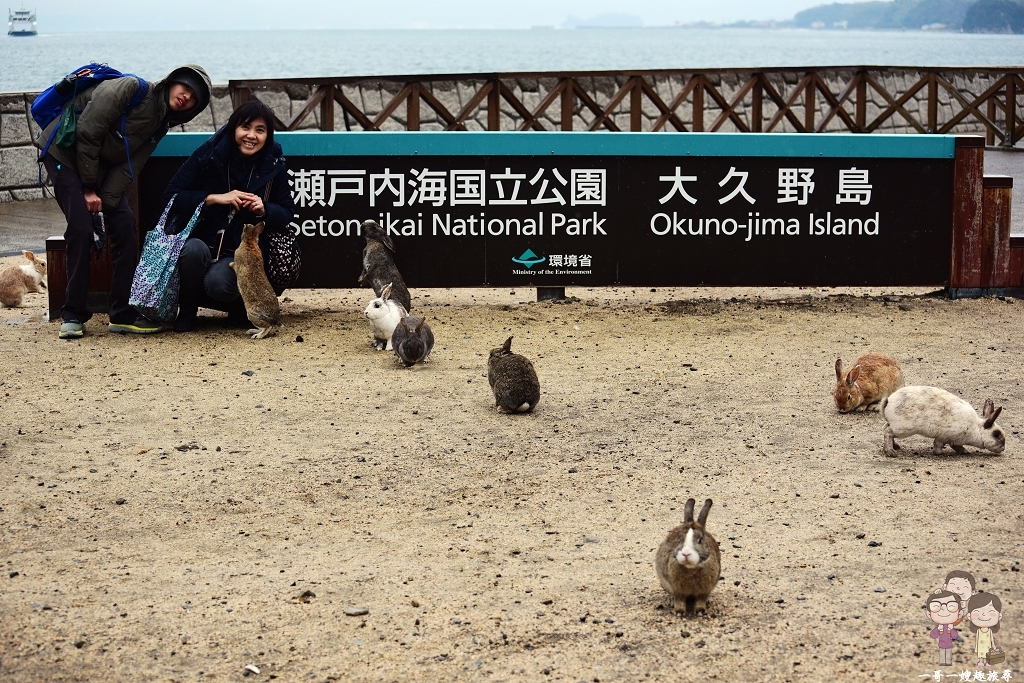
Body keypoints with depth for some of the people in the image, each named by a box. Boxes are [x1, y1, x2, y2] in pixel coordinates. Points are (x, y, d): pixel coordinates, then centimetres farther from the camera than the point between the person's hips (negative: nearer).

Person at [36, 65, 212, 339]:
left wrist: (104, 201, -18)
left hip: (100, 165, 7)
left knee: (125, 225, -5)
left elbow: (128, 167, -5)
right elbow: (86, 134, -23)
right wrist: (89, 188, -18)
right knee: (81, 229, -16)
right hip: (65, 154, -7)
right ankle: (73, 315, -7)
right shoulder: (130, 89, -22)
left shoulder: (161, 123, 2)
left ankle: (124, 314, -1)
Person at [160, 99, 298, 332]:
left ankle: (239, 304, 7)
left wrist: (264, 210, -17)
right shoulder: (209, 154, -6)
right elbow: (171, 196, -7)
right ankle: (187, 310, -8)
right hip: (200, 239, 0)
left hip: (240, 251, 0)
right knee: (193, 250, -36)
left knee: (218, 284, -32)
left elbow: (286, 212, 6)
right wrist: (215, 198, -19)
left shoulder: (273, 165, 0)